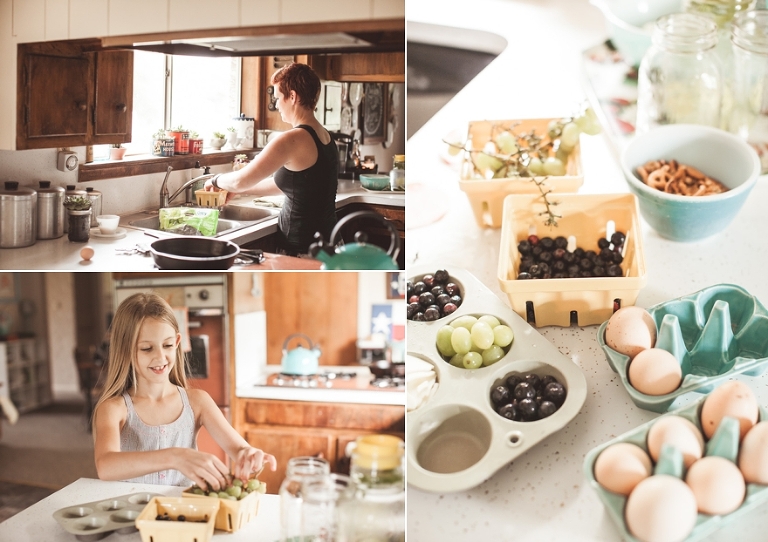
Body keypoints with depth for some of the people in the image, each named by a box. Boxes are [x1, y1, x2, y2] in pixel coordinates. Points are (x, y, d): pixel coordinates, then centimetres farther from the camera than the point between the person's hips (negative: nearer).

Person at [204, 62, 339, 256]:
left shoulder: (292, 140, -19)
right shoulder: (325, 137, 8)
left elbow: (240, 180, -15)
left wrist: (217, 180, 6)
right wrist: (238, 190, 23)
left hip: (302, 247, -8)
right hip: (326, 239, 9)